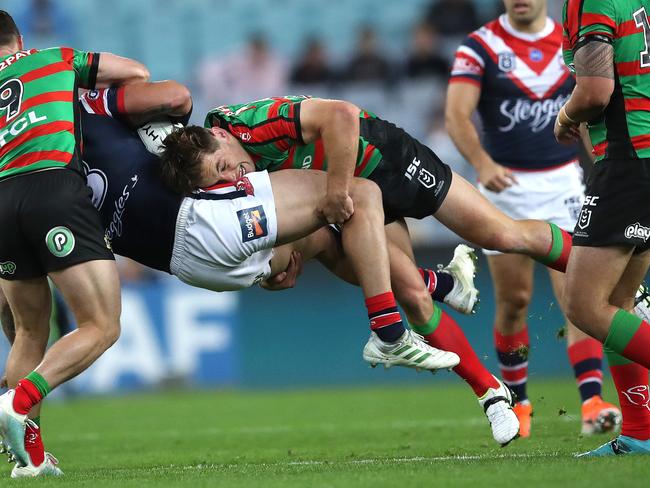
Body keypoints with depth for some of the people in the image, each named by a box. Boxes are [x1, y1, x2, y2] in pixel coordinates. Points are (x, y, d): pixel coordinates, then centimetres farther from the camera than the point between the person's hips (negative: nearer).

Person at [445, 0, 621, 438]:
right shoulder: (479, 47, -4)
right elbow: (457, 115, -15)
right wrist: (482, 163, -31)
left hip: (563, 183, 1)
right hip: (505, 186, -1)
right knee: (514, 300, 5)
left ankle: (593, 402, -21)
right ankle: (517, 402, 24)